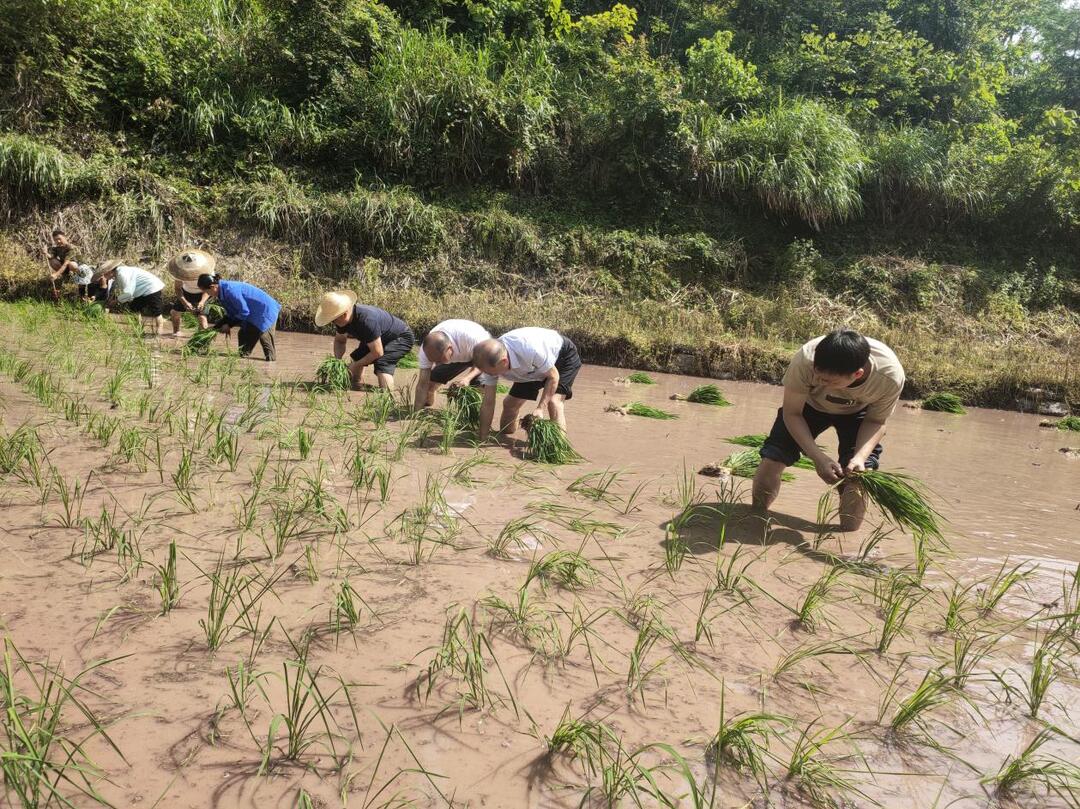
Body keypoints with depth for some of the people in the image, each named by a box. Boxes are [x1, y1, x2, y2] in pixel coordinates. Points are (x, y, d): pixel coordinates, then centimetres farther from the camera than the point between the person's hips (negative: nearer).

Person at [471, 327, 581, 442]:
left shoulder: (531, 349, -45)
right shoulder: (491, 362, -26)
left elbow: (553, 377, -27)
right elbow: (488, 404, -18)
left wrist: (541, 408, -33)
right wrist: (482, 440, -17)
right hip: (533, 370, 6)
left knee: (554, 401, -28)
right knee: (509, 403, 5)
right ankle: (504, 439, 32)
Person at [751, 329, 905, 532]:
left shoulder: (891, 376, -37)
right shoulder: (805, 360, -41)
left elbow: (876, 420, -15)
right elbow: (792, 413, -24)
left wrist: (860, 457, -34)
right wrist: (818, 457, -36)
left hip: (857, 412, 1)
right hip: (809, 404, 0)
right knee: (771, 461, -14)